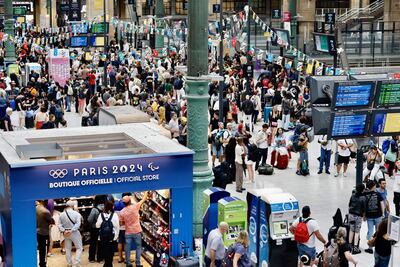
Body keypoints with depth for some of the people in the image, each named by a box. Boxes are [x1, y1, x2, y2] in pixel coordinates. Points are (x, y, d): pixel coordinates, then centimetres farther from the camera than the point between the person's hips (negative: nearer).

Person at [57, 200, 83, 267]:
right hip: (75, 233, -4)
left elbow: (59, 225, -5)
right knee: (79, 248, 7)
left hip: (66, 233, 4)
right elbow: (78, 224, -20)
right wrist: (72, 230, -21)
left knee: (68, 249, 14)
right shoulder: (76, 213, -11)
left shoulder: (62, 214, 0)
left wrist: (63, 231, -12)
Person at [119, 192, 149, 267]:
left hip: (128, 232, 2)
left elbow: (122, 223, 3)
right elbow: (143, 199, -2)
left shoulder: (122, 212, -8)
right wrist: (146, 192, 13)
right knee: (138, 247, 9)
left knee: (127, 248, 8)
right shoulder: (135, 206, -15)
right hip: (137, 231, -2)